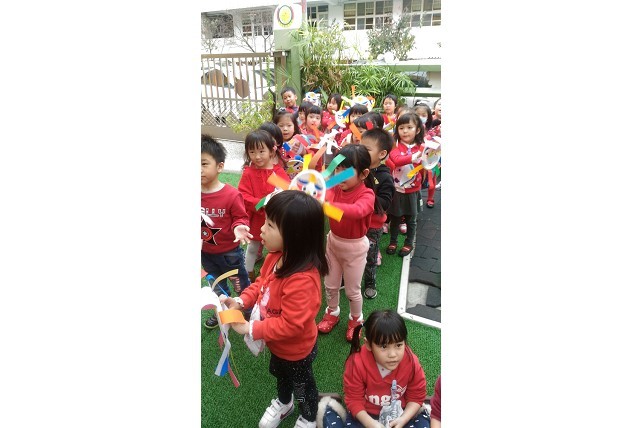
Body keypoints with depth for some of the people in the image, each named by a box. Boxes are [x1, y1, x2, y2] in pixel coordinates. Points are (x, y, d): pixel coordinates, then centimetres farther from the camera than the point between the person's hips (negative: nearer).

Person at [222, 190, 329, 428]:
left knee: (301, 383, 24)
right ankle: (283, 402, 68)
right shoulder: (276, 255, -17)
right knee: (279, 373, 36)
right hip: (277, 343, 8)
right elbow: (261, 282, 0)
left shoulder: (303, 280, -44)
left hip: (296, 349, -8)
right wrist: (241, 301, -15)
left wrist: (250, 329, -31)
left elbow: (290, 324, -37)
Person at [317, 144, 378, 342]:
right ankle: (332, 313, 45)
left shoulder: (366, 194, -25)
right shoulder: (335, 187, -8)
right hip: (333, 241, 4)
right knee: (330, 285, 18)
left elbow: (357, 211, -46)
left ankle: (356, 319, 40)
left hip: (354, 247, -4)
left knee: (352, 290, 12)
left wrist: (326, 205, -61)